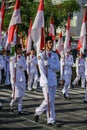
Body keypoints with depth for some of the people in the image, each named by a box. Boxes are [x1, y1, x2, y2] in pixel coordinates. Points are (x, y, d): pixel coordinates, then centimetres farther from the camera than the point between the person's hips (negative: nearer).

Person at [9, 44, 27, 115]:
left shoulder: (23, 58, 10)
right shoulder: (13, 58, -6)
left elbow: (25, 67, 5)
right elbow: (12, 69, -8)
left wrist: (21, 67, -16)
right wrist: (13, 79, -12)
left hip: (22, 78, 5)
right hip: (16, 78, -5)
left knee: (21, 95, 5)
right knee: (17, 94, -7)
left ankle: (20, 110, 12)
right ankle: (11, 104, 20)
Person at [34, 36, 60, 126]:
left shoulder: (55, 55, 9)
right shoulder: (41, 55, -6)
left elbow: (57, 68, 1)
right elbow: (41, 70, -11)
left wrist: (49, 64, -16)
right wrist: (46, 82, -17)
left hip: (53, 80, 5)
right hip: (45, 81, -5)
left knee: (52, 101, 7)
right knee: (48, 100, -8)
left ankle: (51, 120, 14)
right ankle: (38, 112, 17)